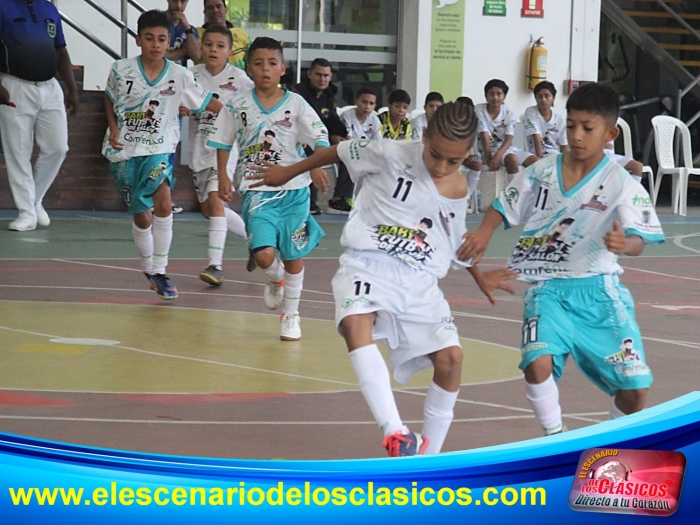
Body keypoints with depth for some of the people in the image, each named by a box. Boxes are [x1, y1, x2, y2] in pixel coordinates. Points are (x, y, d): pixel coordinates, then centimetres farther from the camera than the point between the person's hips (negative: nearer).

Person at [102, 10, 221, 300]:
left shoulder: (179, 75, -7)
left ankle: (159, 271, -13)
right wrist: (113, 128, -4)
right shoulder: (121, 70, -8)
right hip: (124, 150, 1)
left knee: (163, 203, -24)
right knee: (141, 216, 7)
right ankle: (148, 269, 34)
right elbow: (109, 99, 10)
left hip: (158, 149, 0)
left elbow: (208, 102, -2)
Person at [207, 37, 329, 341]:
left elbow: (320, 139, -6)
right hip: (257, 192, 0)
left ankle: (290, 314, 26)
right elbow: (223, 142, 12)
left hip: (294, 190, 0)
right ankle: (275, 281, 21)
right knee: (264, 255, -16)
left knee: (293, 255, 8)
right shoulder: (238, 106, 0)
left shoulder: (296, 104, -3)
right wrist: (223, 178, 5)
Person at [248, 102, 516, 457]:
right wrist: (290, 172, 15)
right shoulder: (394, 155, -9)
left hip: (420, 282, 4)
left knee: (450, 358, -10)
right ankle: (396, 434, -47)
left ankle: (427, 456, 8)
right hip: (368, 265, -4)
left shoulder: (459, 191, 4)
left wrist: (479, 277, 35)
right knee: (356, 323, -35)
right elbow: (344, 151, 7)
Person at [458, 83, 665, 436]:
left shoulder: (621, 185, -8)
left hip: (598, 290, -1)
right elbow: (505, 207, 13)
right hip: (548, 287, 1)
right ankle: (554, 438, -1)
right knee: (538, 362, -26)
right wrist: (484, 232, -7)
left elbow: (638, 241, -17)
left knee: (635, 387, -5)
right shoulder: (542, 172, 0)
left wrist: (624, 244, -41)